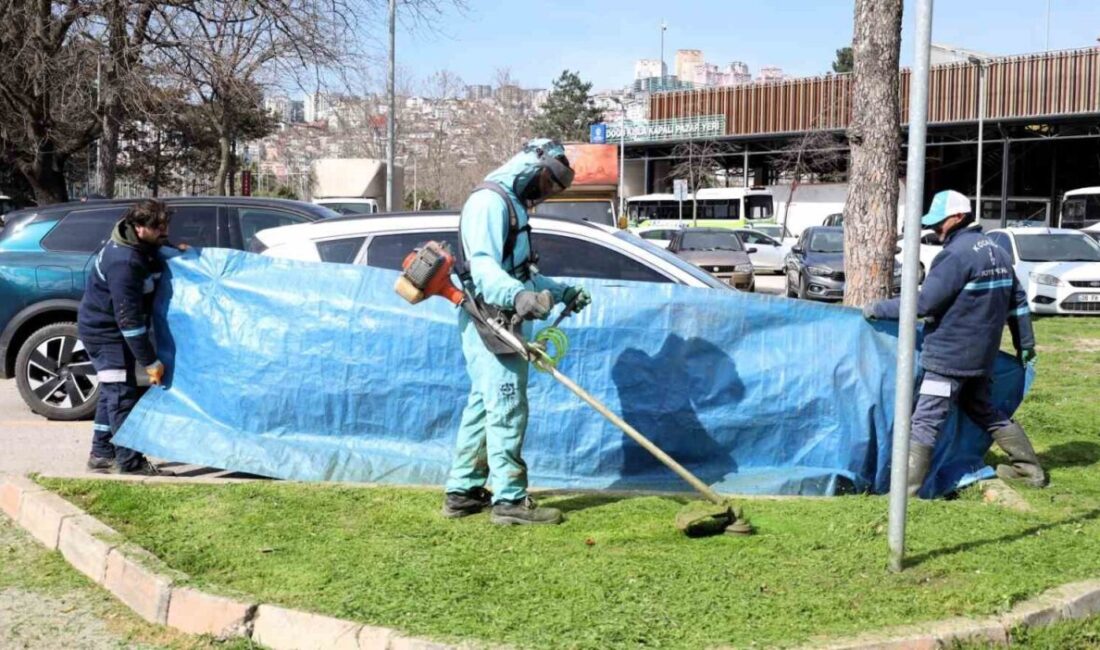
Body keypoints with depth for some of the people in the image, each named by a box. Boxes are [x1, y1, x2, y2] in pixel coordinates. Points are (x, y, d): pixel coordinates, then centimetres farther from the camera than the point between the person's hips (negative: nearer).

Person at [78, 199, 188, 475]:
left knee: (112, 391, 16)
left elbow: (157, 253, 25)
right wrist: (150, 362, -29)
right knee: (122, 393, -9)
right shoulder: (124, 262, -31)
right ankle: (129, 462, -5)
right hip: (103, 329, -10)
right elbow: (129, 318, -31)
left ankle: (101, 455, 25)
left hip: (108, 327, 10)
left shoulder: (139, 245, -2)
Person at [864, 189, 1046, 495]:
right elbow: (1018, 300, 18)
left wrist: (878, 309, -10)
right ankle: (1029, 468, 31)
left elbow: (923, 303, -20)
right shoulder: (996, 252, 13)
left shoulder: (957, 254, -16)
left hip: (950, 356, -9)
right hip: (982, 355, 9)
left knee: (925, 421, -10)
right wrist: (1025, 342, 25)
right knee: (983, 410, 25)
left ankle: (905, 489, -14)